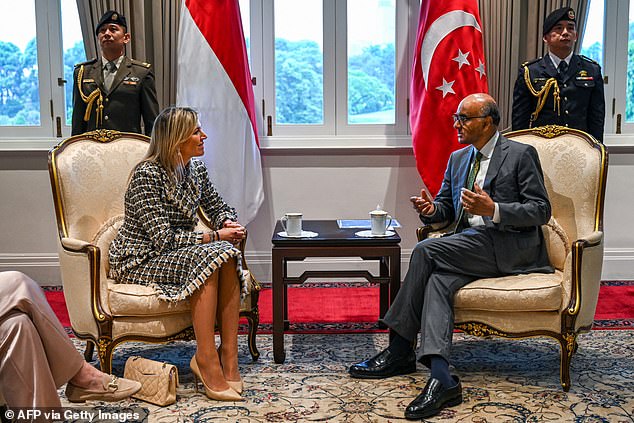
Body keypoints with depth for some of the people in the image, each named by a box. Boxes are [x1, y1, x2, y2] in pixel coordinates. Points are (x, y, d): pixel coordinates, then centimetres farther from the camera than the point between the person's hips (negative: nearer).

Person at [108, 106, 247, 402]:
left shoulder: (196, 170, 4)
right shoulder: (147, 175, -19)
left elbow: (218, 208, 17)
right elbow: (163, 239, -24)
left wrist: (228, 223, -7)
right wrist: (213, 237, -24)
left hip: (175, 253, 7)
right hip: (138, 261, -6)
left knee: (227, 256, -23)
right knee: (207, 257, -31)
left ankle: (229, 356, -23)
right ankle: (206, 360, -27)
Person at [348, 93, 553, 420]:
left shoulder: (521, 154, 0)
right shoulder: (458, 158, 21)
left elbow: (541, 210, -5)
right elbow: (446, 208, 25)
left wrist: (493, 210, -21)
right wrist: (431, 209, -1)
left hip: (511, 246, -7)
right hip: (470, 245, 7)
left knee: (426, 250, -25)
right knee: (437, 278, -26)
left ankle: (401, 351, -19)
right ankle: (442, 379, -33)